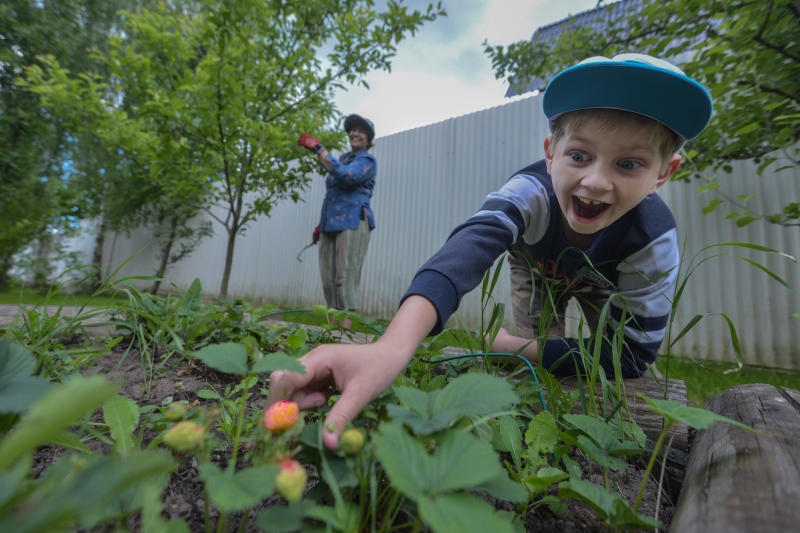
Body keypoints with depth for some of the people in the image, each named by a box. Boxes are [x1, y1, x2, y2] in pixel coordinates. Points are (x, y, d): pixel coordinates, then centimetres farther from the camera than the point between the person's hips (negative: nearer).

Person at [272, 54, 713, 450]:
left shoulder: (654, 241, -36)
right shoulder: (532, 192, -42)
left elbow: (634, 353, -30)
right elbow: (470, 248, -63)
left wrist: (516, 348, -38)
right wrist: (393, 346, -81)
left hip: (607, 291, 1)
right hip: (537, 272, 0)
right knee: (534, 346, 0)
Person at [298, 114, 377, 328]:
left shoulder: (367, 160, 1)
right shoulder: (342, 158, 26)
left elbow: (345, 176, -20)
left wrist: (318, 148, -14)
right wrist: (321, 223, 25)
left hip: (353, 222, -8)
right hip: (331, 224, 8)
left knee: (345, 276, -15)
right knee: (328, 278, 3)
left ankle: (346, 327, -13)